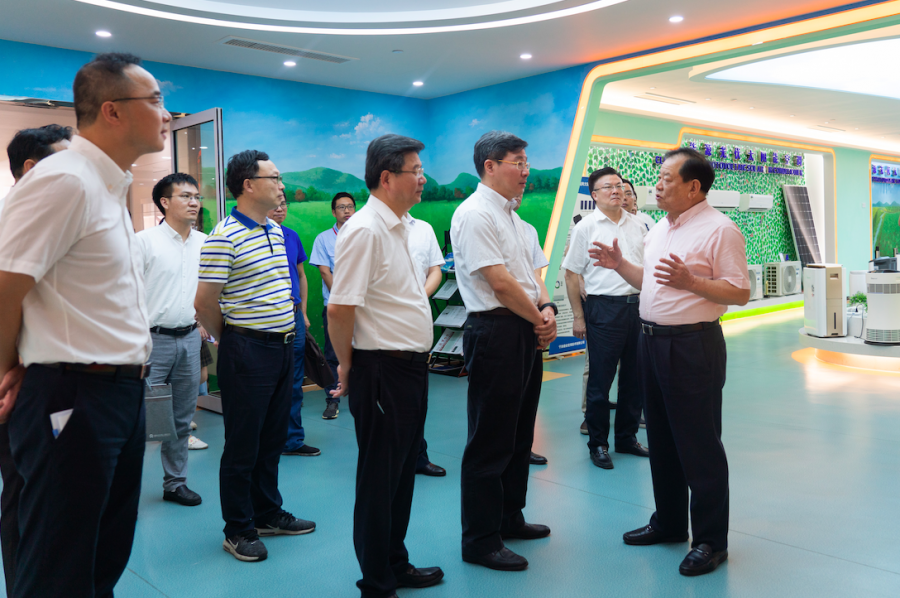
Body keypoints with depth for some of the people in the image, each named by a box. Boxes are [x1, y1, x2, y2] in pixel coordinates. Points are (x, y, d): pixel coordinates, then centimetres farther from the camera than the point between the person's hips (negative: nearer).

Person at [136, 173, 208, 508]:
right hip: (153, 339, -5)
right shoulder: (145, 241, -7)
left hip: (189, 339, 5)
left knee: (182, 418, 12)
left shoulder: (204, 243, 8)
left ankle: (175, 482, 24)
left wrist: (204, 323, 12)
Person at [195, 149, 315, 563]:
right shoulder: (224, 237, -14)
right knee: (242, 446, 4)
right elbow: (204, 303, -13)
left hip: (283, 346, 8)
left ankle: (268, 513, 32)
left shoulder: (276, 231, 11)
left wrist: (286, 336, 17)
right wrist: (232, 342, 2)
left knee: (273, 439, 17)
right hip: (248, 351, -8)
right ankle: (238, 530, 17)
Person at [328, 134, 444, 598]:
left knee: (403, 472, 19)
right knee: (379, 479, 4)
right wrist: (347, 367, -8)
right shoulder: (365, 230, -17)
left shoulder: (401, 226, 13)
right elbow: (340, 308, -21)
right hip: (383, 371, -9)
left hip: (411, 367, 9)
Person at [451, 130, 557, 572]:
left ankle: (509, 518, 35)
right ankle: (480, 540, 12)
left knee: (519, 434, 19)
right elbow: (499, 281, -20)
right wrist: (538, 319, -8)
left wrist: (547, 308, -1)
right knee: (490, 441, -1)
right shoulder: (474, 215, -14)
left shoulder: (510, 215, 17)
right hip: (495, 332, -10)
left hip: (526, 332, 10)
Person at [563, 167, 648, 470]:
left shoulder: (637, 226, 11)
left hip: (637, 306, 5)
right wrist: (578, 316, -8)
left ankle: (627, 437, 27)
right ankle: (598, 444, 14)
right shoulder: (585, 227, -3)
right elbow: (571, 274, -4)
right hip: (604, 307, -5)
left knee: (634, 376, 12)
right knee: (600, 379, 1)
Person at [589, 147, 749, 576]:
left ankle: (711, 540, 14)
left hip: (692, 346, -9)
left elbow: (740, 293, -16)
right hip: (652, 341, 9)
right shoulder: (659, 228, 14)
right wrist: (619, 264, 8)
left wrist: (690, 281, -27)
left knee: (699, 445, 0)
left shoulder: (719, 229, -12)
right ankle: (669, 522, 33)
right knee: (661, 439, 17)